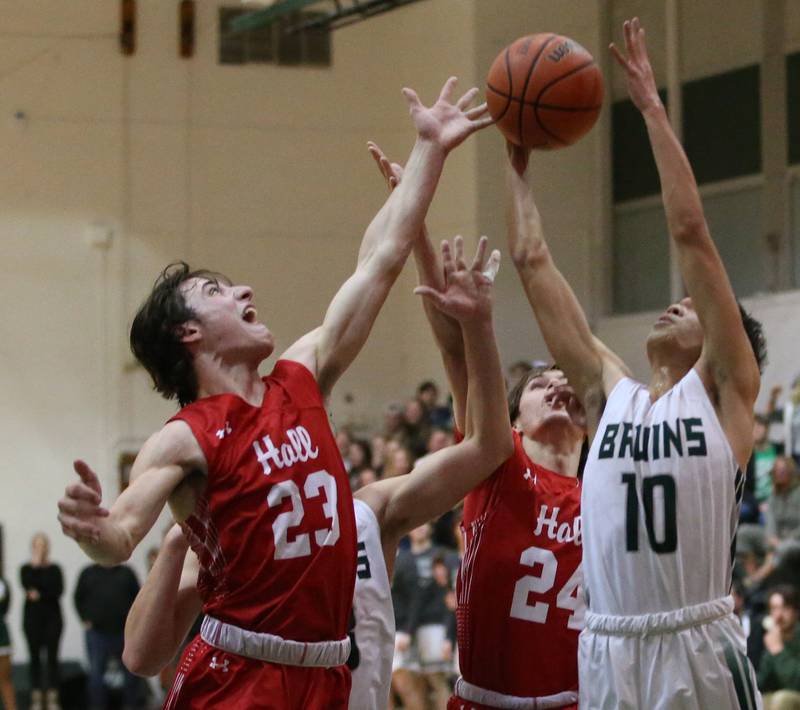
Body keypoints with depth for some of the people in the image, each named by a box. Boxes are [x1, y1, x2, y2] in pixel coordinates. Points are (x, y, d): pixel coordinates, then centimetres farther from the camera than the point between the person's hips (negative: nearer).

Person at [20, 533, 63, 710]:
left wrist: (40, 595, -15)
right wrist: (36, 565, -11)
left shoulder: (55, 569, 5)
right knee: (35, 657, 2)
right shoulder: (27, 569, 5)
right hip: (32, 617, 0)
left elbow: (58, 591, -8)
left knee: (52, 657, -1)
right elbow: (27, 584, -15)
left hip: (52, 617, 0)